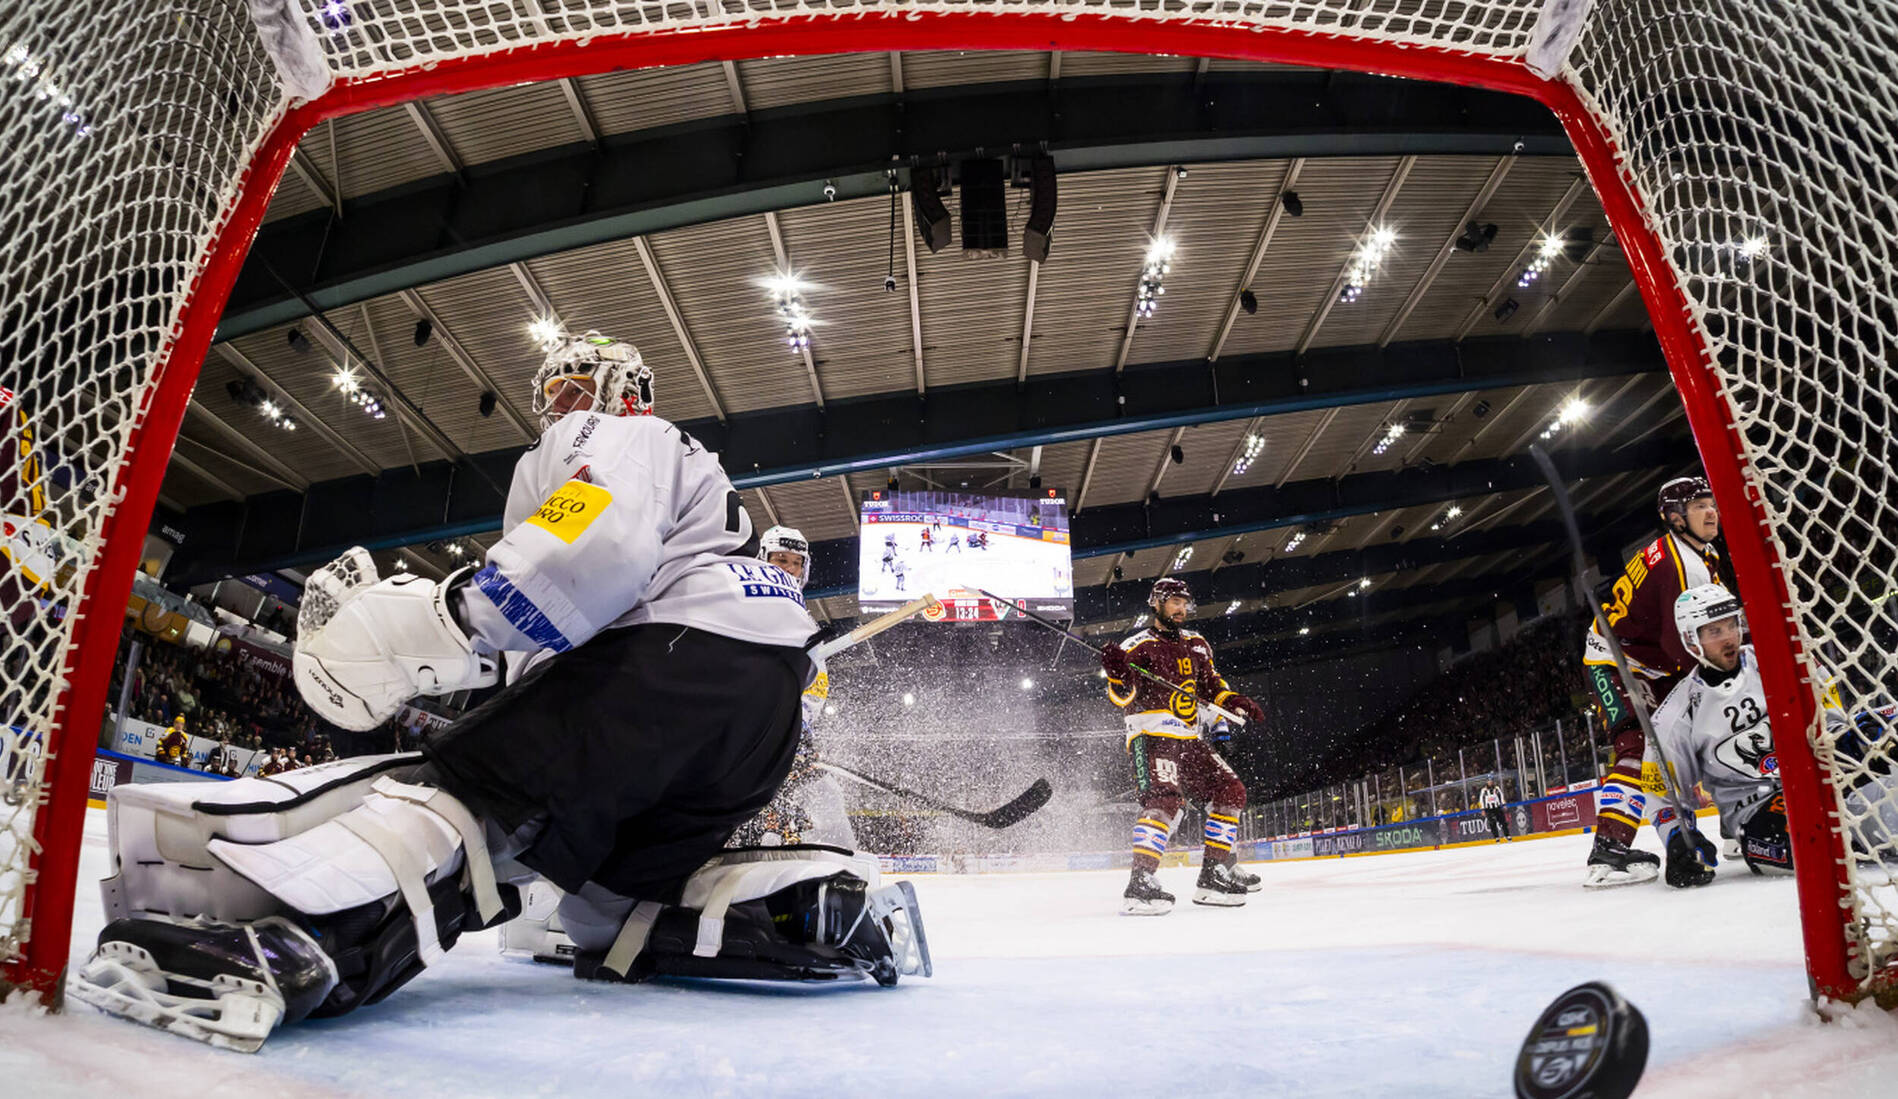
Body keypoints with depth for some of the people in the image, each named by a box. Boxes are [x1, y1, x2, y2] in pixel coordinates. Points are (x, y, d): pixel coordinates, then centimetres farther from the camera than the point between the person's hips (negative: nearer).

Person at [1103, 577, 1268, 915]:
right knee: (1165, 799, -27)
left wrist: (1237, 703, 10)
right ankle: (1139, 884, -32)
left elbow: (1211, 685, 26)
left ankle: (1214, 874, 15)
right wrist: (1117, 675, -34)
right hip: (1151, 735, -8)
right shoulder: (1137, 646, -6)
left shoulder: (1196, 645, 17)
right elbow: (1121, 698, -14)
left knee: (1231, 791, 9)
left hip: (1187, 740, 8)